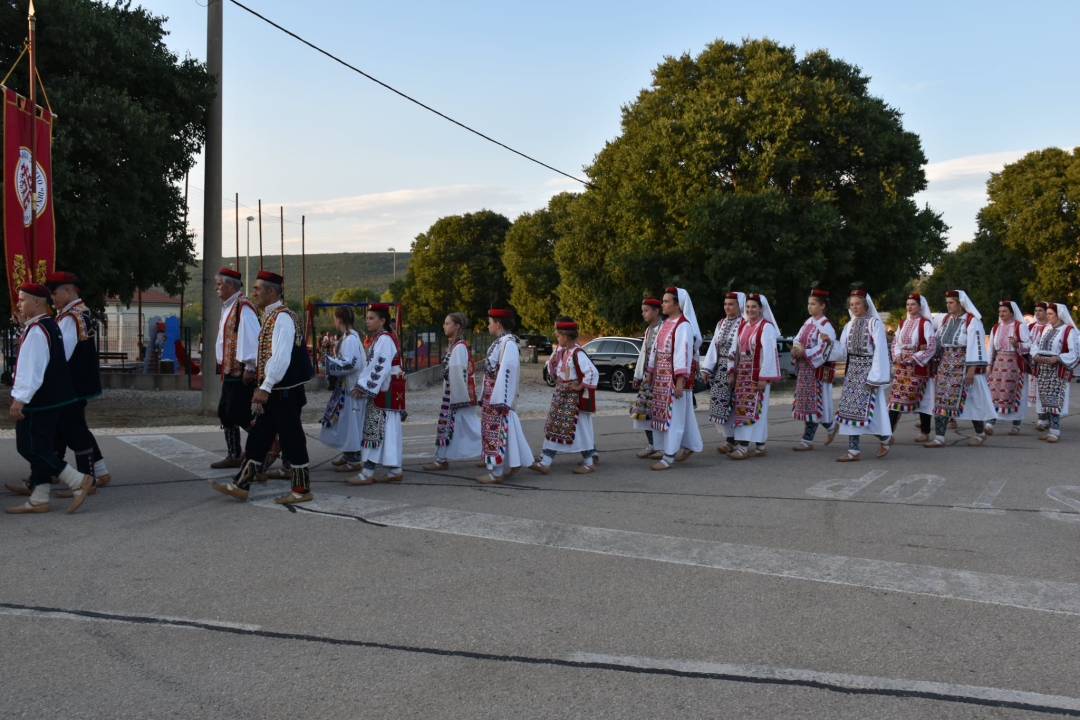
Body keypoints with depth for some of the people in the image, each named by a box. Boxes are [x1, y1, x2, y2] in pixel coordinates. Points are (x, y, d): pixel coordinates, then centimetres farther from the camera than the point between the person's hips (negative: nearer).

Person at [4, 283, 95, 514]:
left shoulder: (36, 331, -18)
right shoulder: (52, 326, 14)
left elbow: (31, 367, -24)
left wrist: (19, 399, -24)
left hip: (38, 401, -10)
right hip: (54, 399, 10)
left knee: (29, 447, -5)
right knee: (41, 447, 12)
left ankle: (78, 481, -6)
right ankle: (38, 500, 17)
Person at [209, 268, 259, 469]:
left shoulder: (243, 307, -16)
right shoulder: (228, 307, 16)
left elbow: (252, 338, -22)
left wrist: (249, 367, -23)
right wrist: (222, 364, 20)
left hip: (241, 372, -10)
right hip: (230, 370, 10)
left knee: (237, 414, -9)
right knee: (225, 412, 12)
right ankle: (234, 456, 21)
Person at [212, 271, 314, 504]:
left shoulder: (282, 317, -16)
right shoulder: (271, 317, 15)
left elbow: (281, 356, -25)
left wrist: (265, 387, -27)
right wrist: (264, 387, 21)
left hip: (284, 391, -10)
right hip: (273, 391, 10)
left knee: (291, 437, -1)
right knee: (258, 436, 12)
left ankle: (302, 489, 9)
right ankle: (241, 485, 18)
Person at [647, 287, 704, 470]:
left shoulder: (683, 326, -15)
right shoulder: (666, 324, 13)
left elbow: (684, 353, -20)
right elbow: (656, 349, 18)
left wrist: (680, 381, -24)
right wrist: (651, 373, 18)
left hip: (675, 378, -9)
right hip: (661, 378, 9)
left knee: (673, 415, -6)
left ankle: (669, 458, -4)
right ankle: (689, 446, 29)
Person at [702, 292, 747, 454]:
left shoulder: (744, 324, -8)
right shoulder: (721, 324, 15)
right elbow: (714, 346, 12)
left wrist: (735, 372, -20)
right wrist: (707, 368, 6)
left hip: (735, 369, -7)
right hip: (720, 369, 7)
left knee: (728, 405, -7)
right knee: (719, 404, 4)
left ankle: (731, 441, 1)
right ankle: (730, 438, 13)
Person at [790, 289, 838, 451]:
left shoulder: (826, 326, -11)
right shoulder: (808, 322, 14)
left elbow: (824, 349, -18)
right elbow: (798, 339, 15)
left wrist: (804, 353, -23)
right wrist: (795, 349, -7)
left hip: (817, 369, -8)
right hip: (804, 369, 8)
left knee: (813, 403, -4)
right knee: (806, 402, 10)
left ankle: (807, 440, 5)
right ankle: (831, 426, 25)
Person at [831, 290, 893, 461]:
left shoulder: (875, 323, -6)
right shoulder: (849, 325, 12)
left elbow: (880, 351, -10)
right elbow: (842, 351, 8)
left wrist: (875, 377, -15)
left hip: (868, 370, -6)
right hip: (852, 370, 6)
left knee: (867, 407, -6)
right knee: (850, 409, 2)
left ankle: (886, 437, 20)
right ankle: (853, 450, 6)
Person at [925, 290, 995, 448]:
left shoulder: (972, 321, -8)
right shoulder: (946, 320, 12)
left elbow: (976, 346, -13)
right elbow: (938, 342, 15)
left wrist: (972, 370, -18)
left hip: (964, 366, -6)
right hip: (945, 365, 6)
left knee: (971, 399, 3)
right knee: (940, 400, -2)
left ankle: (981, 434, 22)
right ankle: (939, 438, -2)